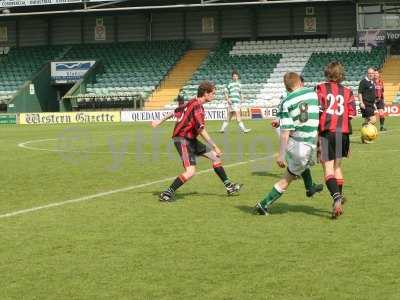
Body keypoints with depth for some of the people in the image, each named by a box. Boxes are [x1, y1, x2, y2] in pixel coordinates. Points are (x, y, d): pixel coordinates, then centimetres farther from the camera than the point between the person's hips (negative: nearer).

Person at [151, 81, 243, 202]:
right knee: (190, 172, -20)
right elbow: (201, 130, -25)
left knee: (214, 156, 12)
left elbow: (175, 111, 19)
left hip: (191, 140, 10)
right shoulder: (197, 107, -21)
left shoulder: (192, 102, 8)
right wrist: (215, 147, -21)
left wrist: (161, 121, 31)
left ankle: (229, 186, 19)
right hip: (183, 140, -10)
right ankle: (167, 193, -10)